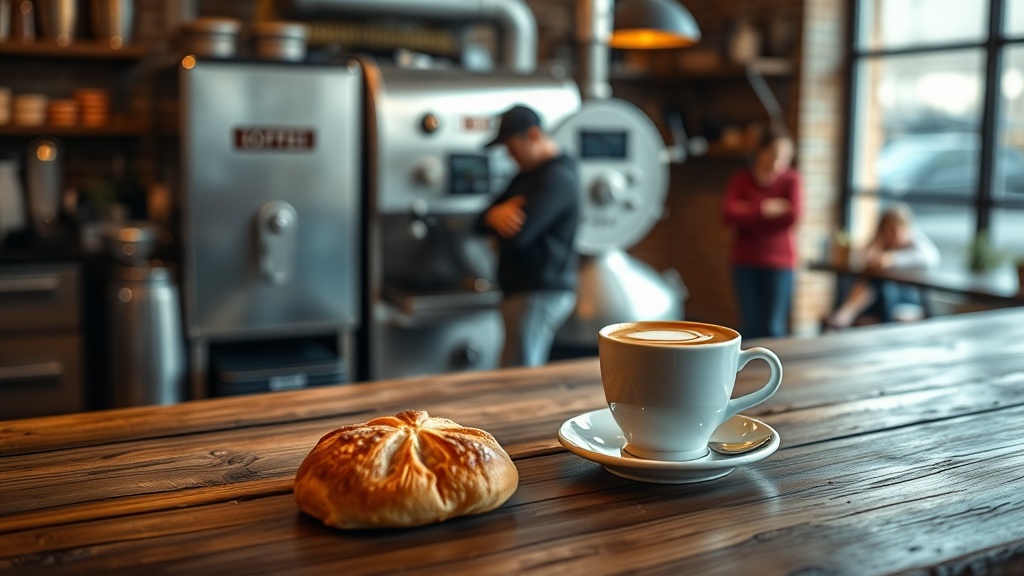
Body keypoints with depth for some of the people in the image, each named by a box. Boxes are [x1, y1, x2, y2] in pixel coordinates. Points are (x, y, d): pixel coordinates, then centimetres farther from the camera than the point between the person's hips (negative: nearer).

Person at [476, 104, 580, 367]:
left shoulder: (557, 177, -14)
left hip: (540, 294, -10)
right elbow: (482, 223, 15)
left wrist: (495, 216, 0)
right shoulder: (527, 175, 17)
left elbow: (518, 234, -24)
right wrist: (496, 215, -11)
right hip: (524, 291, 10)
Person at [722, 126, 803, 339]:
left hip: (779, 262, -2)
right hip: (746, 261, 2)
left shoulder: (791, 180, -3)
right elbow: (730, 213, -10)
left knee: (773, 328, -1)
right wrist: (765, 209, -14)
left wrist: (749, 213, -10)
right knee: (751, 326, 5)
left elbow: (792, 215, -16)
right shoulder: (741, 179, 3)